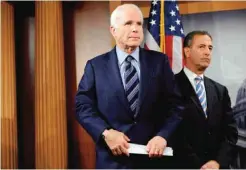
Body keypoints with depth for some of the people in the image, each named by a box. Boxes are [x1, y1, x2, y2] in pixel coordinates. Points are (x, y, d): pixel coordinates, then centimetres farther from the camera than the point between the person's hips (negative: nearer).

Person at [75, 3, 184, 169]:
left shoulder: (159, 61, 2)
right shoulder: (96, 65, 1)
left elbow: (175, 104, 0)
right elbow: (83, 105, -3)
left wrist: (163, 136, -15)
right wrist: (105, 133, -17)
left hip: (153, 155, 1)